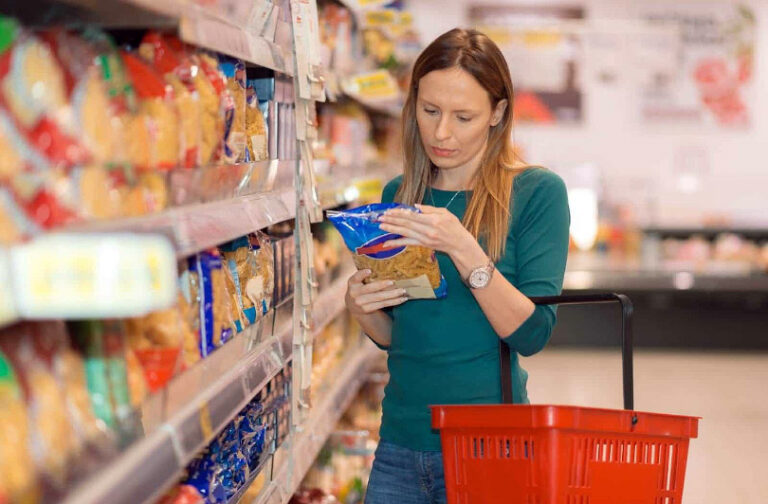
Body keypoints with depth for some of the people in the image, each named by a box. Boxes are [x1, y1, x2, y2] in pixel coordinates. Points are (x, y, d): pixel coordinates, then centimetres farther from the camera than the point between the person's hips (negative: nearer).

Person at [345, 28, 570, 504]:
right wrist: (361, 308, -8)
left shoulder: (538, 192, -7)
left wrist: (464, 251, -26)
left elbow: (532, 334, -16)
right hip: (401, 445, 4)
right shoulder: (399, 195, 7)